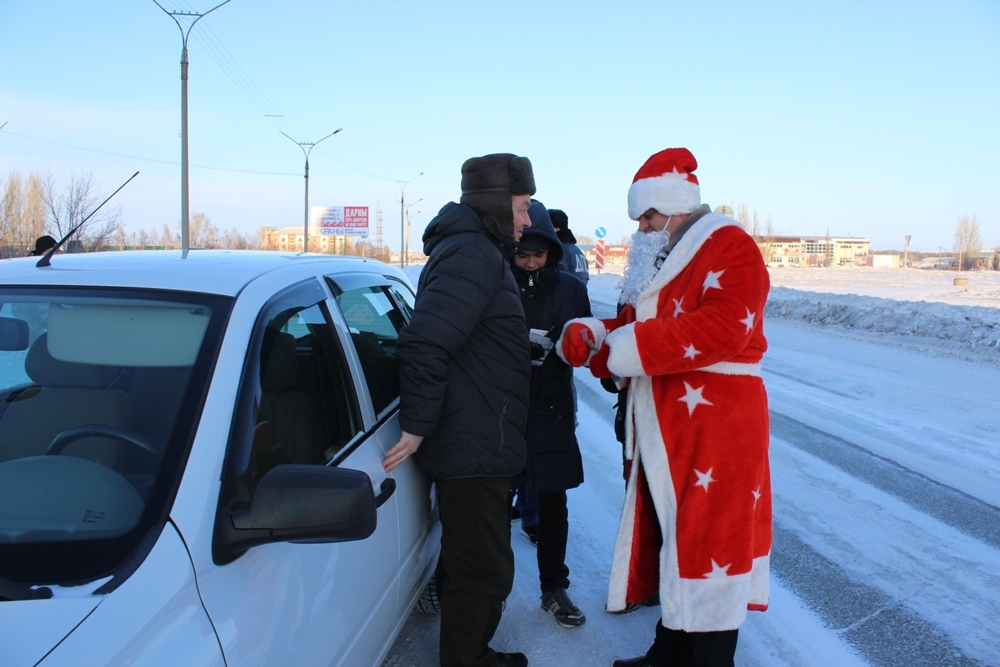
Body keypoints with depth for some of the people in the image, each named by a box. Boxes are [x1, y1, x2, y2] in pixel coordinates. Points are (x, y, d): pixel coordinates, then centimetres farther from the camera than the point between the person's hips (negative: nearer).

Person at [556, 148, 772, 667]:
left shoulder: (728, 246, -10)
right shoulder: (661, 259, 19)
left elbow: (721, 328, -25)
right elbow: (632, 327, 18)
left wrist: (627, 345, -23)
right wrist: (590, 334, -4)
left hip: (714, 425, -9)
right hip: (662, 429, 9)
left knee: (705, 543, -2)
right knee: (668, 540, 16)